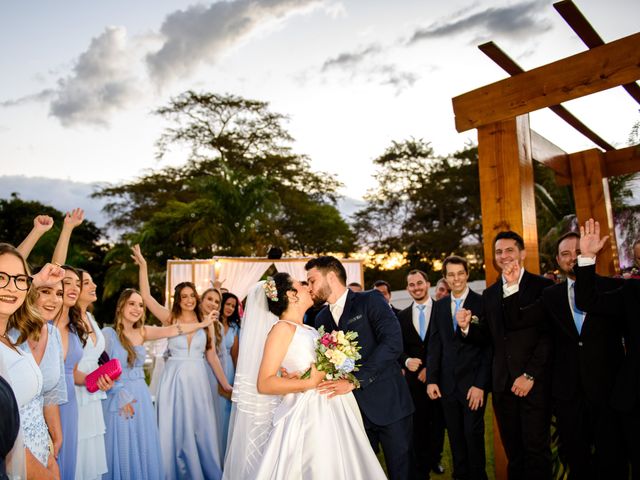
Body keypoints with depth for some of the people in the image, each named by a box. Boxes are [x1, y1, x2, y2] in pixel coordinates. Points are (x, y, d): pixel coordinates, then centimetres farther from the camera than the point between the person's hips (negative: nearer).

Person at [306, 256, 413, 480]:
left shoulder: (371, 300, -7)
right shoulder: (321, 318, 10)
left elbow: (393, 343, -19)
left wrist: (354, 381, -22)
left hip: (388, 403, -5)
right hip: (351, 408, 5)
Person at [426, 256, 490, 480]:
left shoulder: (482, 303, -6)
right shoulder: (439, 306, 7)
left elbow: (489, 347, -8)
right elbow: (434, 344, 8)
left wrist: (480, 384, -12)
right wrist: (431, 379, 2)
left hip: (473, 382, -4)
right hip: (447, 383, 4)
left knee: (473, 434, 6)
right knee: (455, 436, 13)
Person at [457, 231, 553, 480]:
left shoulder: (543, 286, -4)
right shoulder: (489, 294, 11)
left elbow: (549, 335, -9)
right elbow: (487, 336, 9)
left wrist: (530, 375, -12)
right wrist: (467, 327, -11)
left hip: (534, 383, -4)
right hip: (502, 384, 4)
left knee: (536, 448, 4)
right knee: (512, 450, 13)